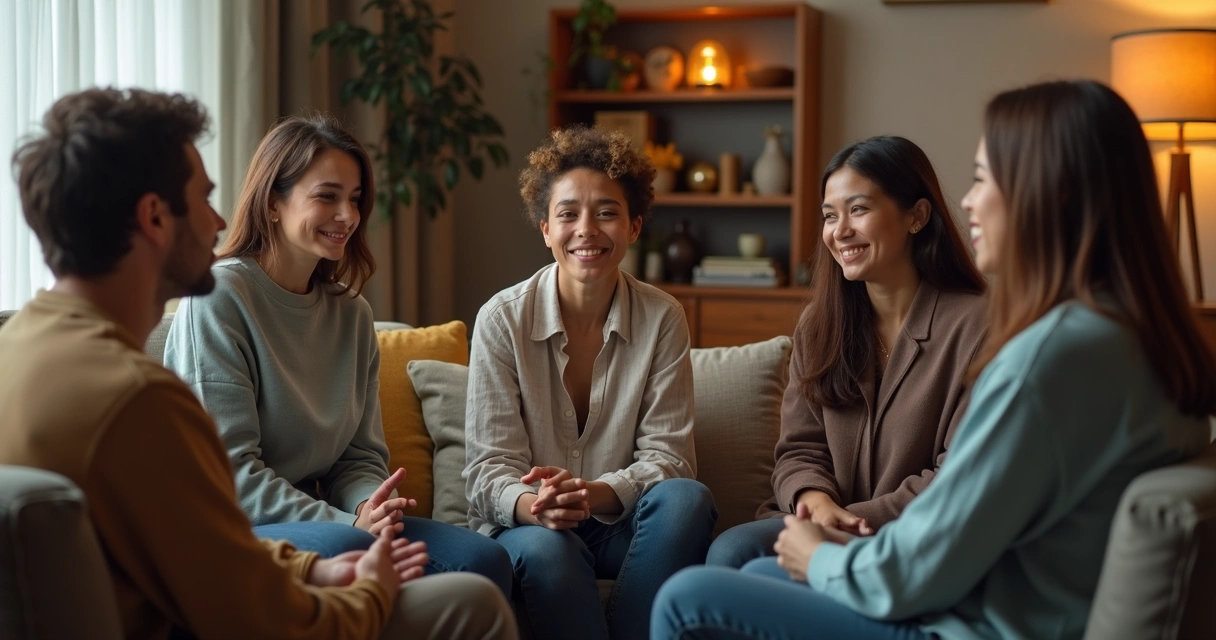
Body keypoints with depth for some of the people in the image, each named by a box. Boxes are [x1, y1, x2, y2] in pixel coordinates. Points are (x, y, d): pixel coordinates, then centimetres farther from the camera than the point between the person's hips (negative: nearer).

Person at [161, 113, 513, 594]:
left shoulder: (352, 313, 14)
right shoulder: (220, 297, -9)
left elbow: (361, 455, 12)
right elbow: (230, 468, -14)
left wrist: (371, 507, -13)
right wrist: (348, 524, -22)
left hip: (314, 516, 6)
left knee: (483, 560, -18)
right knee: (345, 549, -38)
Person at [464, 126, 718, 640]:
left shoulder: (663, 319, -2)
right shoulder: (501, 319, -5)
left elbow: (666, 457, -5)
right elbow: (490, 465, -7)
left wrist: (592, 495, -26)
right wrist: (533, 505, -31)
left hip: (622, 524, 2)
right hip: (526, 525, -2)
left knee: (685, 499, -29)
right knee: (546, 546, -36)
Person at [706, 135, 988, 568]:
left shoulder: (974, 325, -7)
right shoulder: (819, 324, 13)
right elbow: (799, 450, 9)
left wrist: (852, 518, -18)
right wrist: (817, 503, -14)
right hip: (827, 524, 6)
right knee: (731, 552, -27)